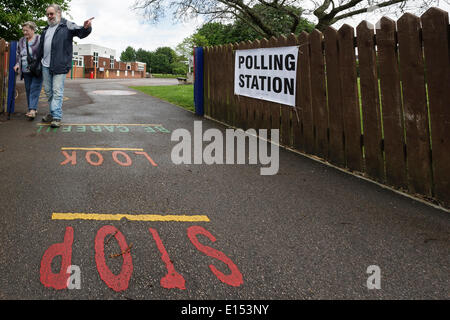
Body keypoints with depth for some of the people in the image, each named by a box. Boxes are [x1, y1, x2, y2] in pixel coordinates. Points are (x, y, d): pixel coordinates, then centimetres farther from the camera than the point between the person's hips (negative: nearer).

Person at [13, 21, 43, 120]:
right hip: (26, 71, 6)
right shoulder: (21, 40, 16)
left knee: (34, 89, -11)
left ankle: (32, 110, -17)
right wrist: (18, 63, 7)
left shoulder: (39, 39, -5)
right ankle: (32, 108, 14)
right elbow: (18, 53, 22)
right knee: (28, 90, 6)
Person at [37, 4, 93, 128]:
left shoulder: (67, 25, 1)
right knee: (48, 91, 14)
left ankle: (57, 117, -9)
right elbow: (41, 47, 27)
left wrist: (86, 28, -36)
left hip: (60, 66, -7)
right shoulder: (46, 29, 20)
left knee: (57, 92, -9)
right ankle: (52, 113, 27)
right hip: (45, 66, 7)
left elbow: (80, 32, -14)